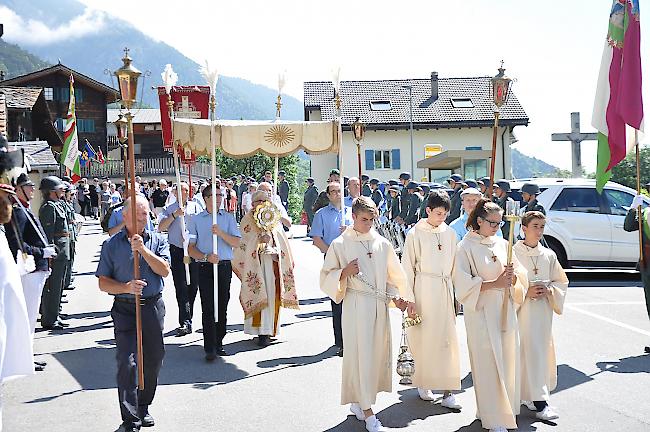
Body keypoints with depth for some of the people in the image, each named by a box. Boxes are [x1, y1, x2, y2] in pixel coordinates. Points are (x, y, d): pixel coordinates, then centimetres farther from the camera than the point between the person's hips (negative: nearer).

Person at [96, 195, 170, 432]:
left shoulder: (158, 240, 6)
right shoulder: (112, 244, 2)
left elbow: (164, 270, -9)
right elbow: (103, 283, 0)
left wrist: (143, 249, -17)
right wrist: (126, 288, -17)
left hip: (153, 306, 2)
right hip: (125, 308, -2)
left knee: (153, 361, 11)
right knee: (127, 363, -9)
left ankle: (143, 408, 31)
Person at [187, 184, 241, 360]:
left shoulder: (228, 217, 10)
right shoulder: (196, 220, 5)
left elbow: (236, 243, 1)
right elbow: (191, 248, 2)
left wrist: (221, 233, -14)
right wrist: (206, 257, -14)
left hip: (225, 266, 2)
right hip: (205, 267, -2)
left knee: (222, 306, 6)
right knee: (208, 308, -7)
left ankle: (219, 343, 17)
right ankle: (209, 348, -5)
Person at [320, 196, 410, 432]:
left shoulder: (383, 244, 6)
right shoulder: (340, 244, -3)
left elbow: (395, 273, 16)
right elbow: (326, 277, 0)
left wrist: (400, 295, 4)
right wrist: (344, 273, -17)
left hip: (379, 305, 4)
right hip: (355, 305, -4)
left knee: (378, 352, 9)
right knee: (360, 353, -4)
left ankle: (358, 401, 28)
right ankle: (368, 411, 4)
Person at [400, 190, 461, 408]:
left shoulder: (450, 233, 9)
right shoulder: (415, 234, -3)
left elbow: (454, 264, 14)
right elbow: (407, 267, -3)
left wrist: (455, 293, 10)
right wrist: (409, 299, -6)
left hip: (445, 289, 4)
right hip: (424, 289, -3)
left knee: (447, 340, -1)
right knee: (424, 339, 3)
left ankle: (448, 392, 1)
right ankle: (423, 384, 21)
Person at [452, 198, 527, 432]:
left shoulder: (502, 244, 10)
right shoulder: (466, 247, -5)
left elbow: (521, 275, 12)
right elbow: (462, 282, -12)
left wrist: (512, 277, -11)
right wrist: (494, 283, -19)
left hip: (505, 310, 5)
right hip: (481, 311, -5)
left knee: (507, 358, 8)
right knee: (488, 362, -4)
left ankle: (506, 408, 23)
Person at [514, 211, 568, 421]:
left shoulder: (549, 255, 8)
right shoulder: (513, 253, -5)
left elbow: (562, 281, 14)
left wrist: (548, 290, -5)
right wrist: (526, 291, -15)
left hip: (544, 309, 5)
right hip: (522, 309, -5)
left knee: (543, 349, 9)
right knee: (529, 351, -7)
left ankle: (536, 395, 26)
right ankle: (539, 403, -6)